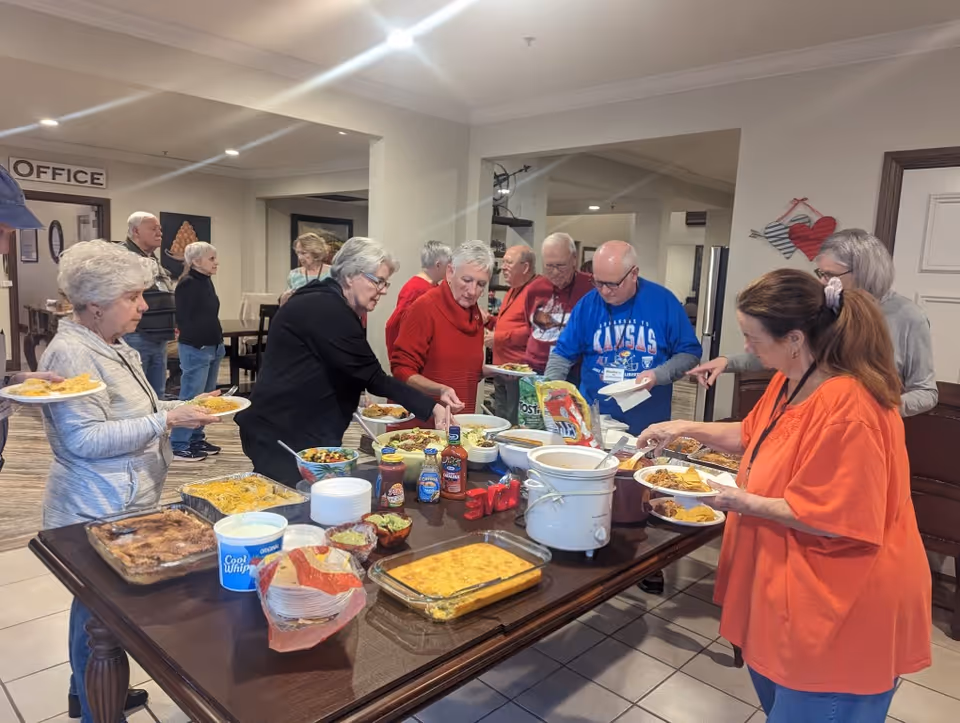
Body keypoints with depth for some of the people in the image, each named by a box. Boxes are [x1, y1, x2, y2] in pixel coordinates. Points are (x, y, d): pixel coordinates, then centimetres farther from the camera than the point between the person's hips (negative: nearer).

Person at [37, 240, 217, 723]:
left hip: (121, 505, 10)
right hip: (98, 515, -10)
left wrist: (182, 408, 5)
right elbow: (85, 439, -25)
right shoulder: (72, 354, -20)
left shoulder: (112, 347, 10)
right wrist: (166, 420, -25)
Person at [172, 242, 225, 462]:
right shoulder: (187, 284, -13)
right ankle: (178, 445, 3)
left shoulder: (206, 281, 12)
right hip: (195, 349, -9)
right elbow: (185, 318, -16)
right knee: (191, 398, -5)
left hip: (213, 347, 9)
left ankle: (196, 439, 23)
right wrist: (194, 341, -15)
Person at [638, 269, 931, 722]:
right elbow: (752, 435, 18)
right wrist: (686, 428, 9)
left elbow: (837, 521, -27)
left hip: (840, 608, -9)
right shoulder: (789, 381, 1)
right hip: (788, 584, 9)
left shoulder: (847, 409, -30)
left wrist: (746, 503, -21)